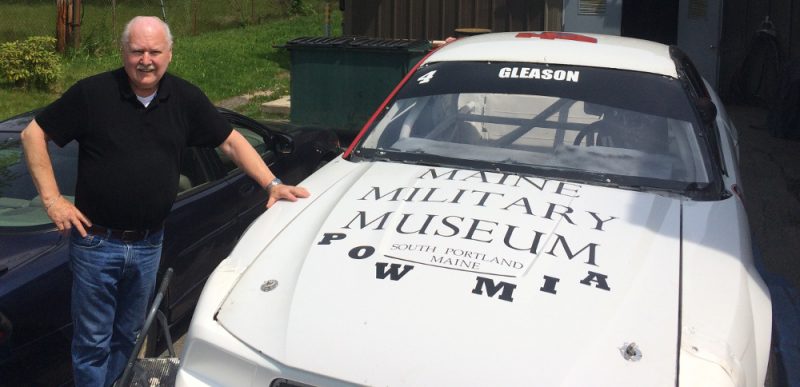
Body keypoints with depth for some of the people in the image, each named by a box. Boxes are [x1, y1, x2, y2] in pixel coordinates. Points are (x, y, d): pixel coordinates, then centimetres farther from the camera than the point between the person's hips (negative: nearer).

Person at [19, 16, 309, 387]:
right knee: (93, 343, 7)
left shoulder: (185, 98, -1)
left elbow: (231, 140, 6)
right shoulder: (92, 92, -11)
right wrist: (52, 199, -11)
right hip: (96, 242, -3)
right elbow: (33, 134, -5)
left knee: (127, 336, 20)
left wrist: (272, 184, -4)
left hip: (149, 244, 4)